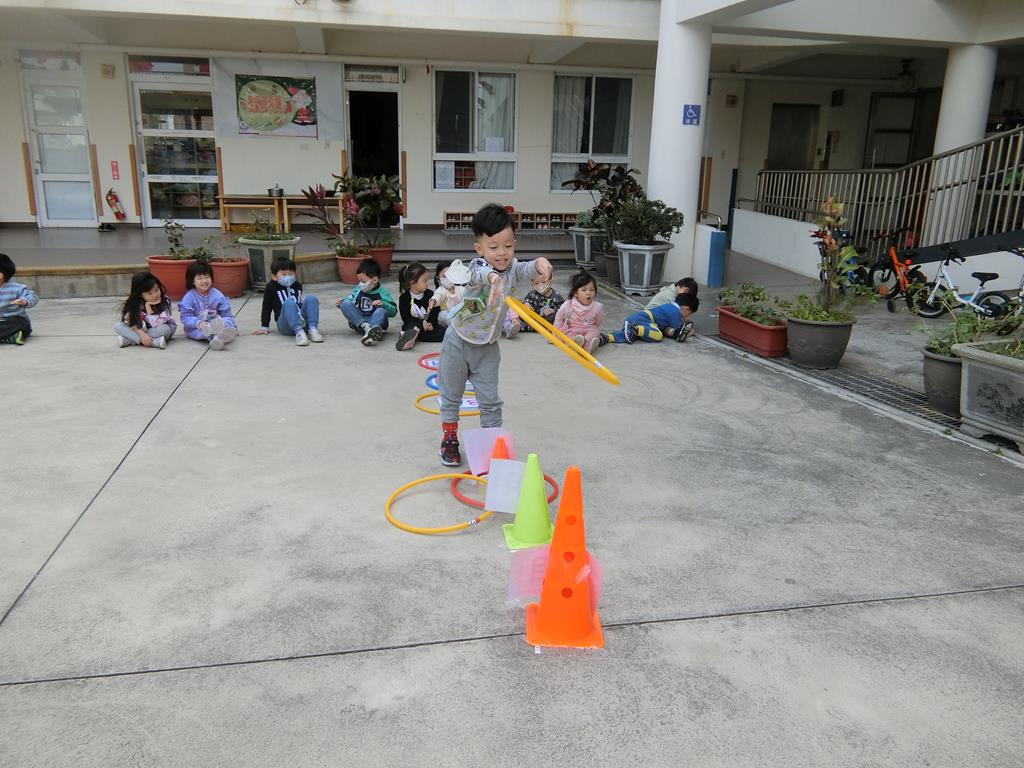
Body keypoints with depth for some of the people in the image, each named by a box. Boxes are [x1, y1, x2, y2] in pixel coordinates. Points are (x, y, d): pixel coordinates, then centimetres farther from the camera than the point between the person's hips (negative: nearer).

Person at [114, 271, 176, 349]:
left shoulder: (165, 301, -23)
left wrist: (148, 306, -28)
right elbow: (133, 322, -18)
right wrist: (142, 334, -35)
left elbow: (157, 324, -28)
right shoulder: (135, 303, -13)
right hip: (142, 330, 4)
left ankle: (128, 340, -26)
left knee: (163, 329, -38)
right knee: (117, 326, -17)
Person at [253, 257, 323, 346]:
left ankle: (313, 329, -31)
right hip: (286, 326, -4)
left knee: (311, 298, -19)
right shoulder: (271, 287, 6)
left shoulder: (297, 286, 19)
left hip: (303, 321, 4)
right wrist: (264, 327, 10)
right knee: (289, 303, -32)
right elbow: (266, 308, 10)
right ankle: (299, 332, -48)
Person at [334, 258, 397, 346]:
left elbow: (394, 312, -2)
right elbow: (350, 299, 24)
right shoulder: (359, 289, 12)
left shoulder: (383, 293, 1)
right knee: (345, 303, -16)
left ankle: (371, 332, -62)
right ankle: (365, 326, -36)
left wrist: (383, 304, -19)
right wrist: (340, 302, 4)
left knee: (381, 311, -33)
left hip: (376, 322, -3)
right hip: (357, 322, 3)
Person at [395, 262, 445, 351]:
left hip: (428, 324, 2)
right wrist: (421, 323, -25)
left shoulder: (430, 294, 2)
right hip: (413, 324, -2)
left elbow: (436, 312, 1)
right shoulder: (404, 297, -4)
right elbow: (405, 317, -10)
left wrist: (431, 323, -20)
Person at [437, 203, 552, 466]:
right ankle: (449, 439, 32)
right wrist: (492, 277, -72)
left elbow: (525, 270, -31)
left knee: (490, 400, 5)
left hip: (487, 347, 3)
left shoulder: (513, 270, -10)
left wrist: (540, 263, -56)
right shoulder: (479, 267, -23)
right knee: (451, 395, 13)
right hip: (458, 343, -3)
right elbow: (479, 274, -47)